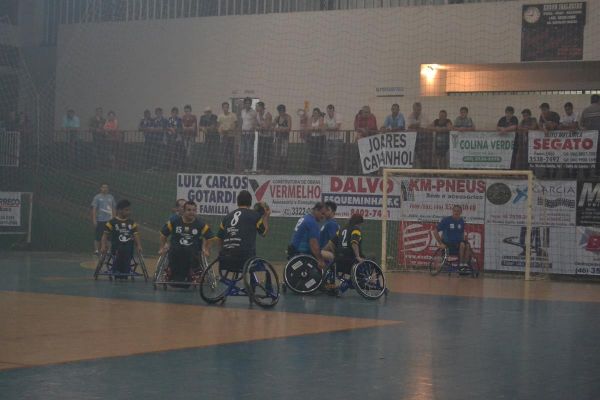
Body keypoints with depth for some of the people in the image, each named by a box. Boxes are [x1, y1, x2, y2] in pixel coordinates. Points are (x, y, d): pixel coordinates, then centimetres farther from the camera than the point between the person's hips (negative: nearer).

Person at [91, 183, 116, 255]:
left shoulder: (111, 197, 12)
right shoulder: (97, 197, -1)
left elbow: (113, 209, 17)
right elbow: (94, 209, -4)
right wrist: (94, 220, -10)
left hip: (109, 220, 4)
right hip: (100, 220, -4)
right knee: (98, 237, -2)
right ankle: (96, 250, 3)